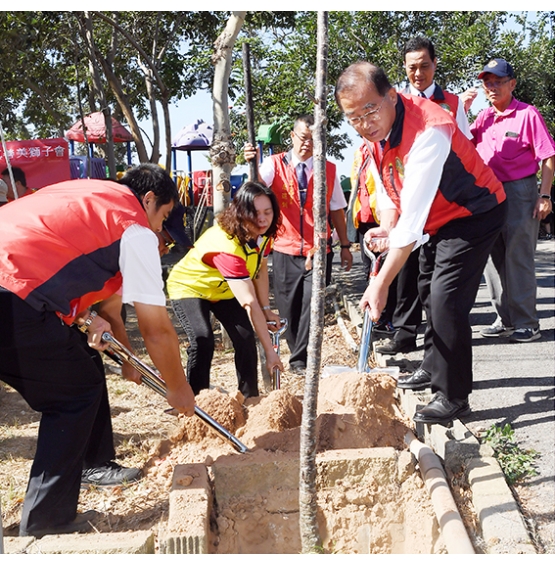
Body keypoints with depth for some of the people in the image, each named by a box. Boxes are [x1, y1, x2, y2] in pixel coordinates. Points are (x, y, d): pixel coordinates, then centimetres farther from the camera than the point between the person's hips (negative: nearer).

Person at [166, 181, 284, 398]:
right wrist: (269, 350, -38)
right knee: (202, 341, -27)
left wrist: (266, 310, -8)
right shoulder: (227, 245, -40)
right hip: (189, 287, -7)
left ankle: (250, 396, 8)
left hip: (224, 290, 7)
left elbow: (260, 270, 2)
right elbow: (249, 303, -41)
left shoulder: (263, 234, -16)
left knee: (245, 338, -9)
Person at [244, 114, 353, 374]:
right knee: (288, 308, 7)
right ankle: (301, 356, 24)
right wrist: (251, 164, -37)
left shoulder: (328, 170, 6)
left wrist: (345, 246, 11)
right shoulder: (275, 164, 2)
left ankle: (300, 361, -2)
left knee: (311, 303, -11)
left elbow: (337, 210, 11)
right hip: (285, 250, 0)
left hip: (318, 251, 0)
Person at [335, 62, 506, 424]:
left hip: (475, 214, -9)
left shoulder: (428, 132, -37)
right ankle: (434, 369, 40)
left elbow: (413, 216, -40)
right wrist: (387, 228, -18)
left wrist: (381, 283, -41)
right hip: (439, 216, 9)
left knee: (447, 299, -18)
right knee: (429, 290, 20)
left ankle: (453, 398, -2)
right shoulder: (377, 127, -9)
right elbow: (388, 184, 3)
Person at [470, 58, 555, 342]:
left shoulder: (527, 114, -6)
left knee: (518, 257, -7)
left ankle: (527, 324, 2)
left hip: (520, 191, -7)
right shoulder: (484, 117, 13)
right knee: (492, 256, 8)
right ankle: (505, 318, 19)